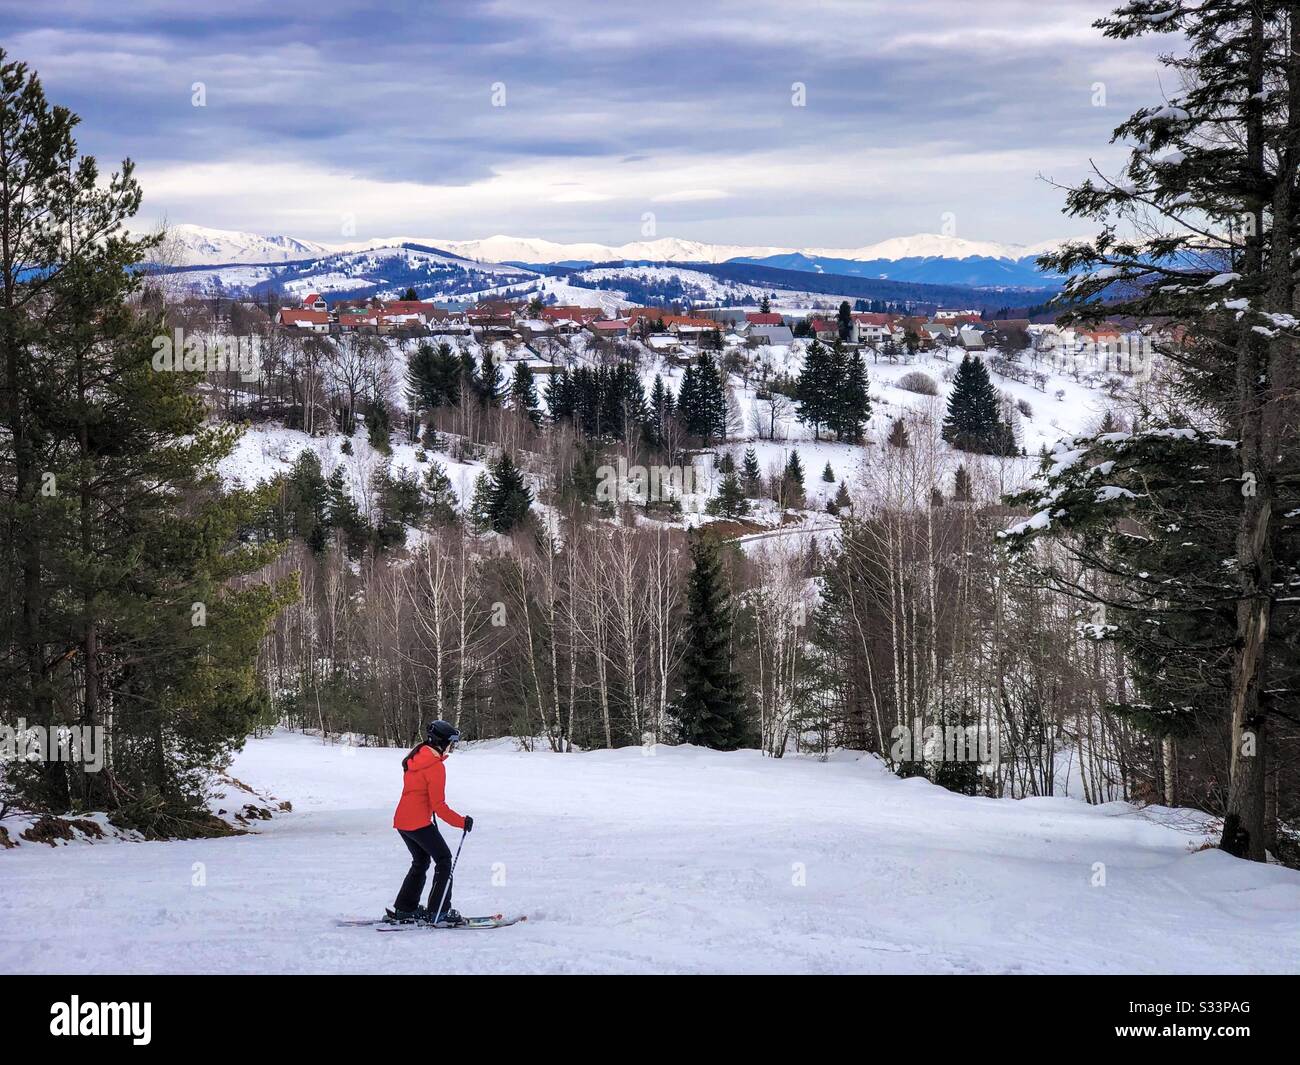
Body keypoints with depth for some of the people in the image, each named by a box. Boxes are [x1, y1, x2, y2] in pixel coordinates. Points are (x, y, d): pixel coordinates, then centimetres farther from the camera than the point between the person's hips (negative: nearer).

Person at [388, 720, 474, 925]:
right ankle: (439, 911, -3)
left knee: (421, 862, 22)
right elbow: (439, 805, -17)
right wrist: (461, 822, -12)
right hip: (419, 822, -9)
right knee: (444, 860, 1)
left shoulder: (415, 759, 11)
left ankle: (404, 909, 22)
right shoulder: (436, 766, -15)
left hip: (401, 820, 9)